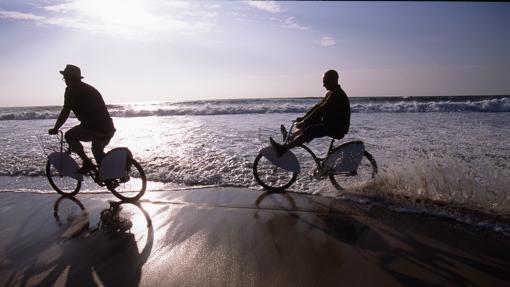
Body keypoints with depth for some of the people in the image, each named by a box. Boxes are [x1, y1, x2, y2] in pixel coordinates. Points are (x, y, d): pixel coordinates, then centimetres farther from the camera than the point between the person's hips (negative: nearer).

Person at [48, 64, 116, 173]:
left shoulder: (71, 89, 1)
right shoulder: (90, 88, 26)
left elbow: (65, 112, -3)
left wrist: (55, 129, 10)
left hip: (94, 128, -8)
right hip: (109, 129, 8)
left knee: (69, 136, 14)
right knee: (98, 152, 28)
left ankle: (87, 163, 6)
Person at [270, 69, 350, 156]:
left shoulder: (336, 94, -18)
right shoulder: (331, 93, 15)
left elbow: (320, 110, -25)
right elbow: (318, 106, 16)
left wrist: (304, 122, -25)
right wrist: (303, 118, 8)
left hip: (337, 129, -11)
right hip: (331, 124, 11)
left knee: (310, 130, -27)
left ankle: (283, 149, -33)